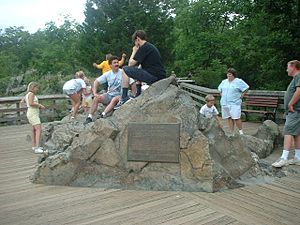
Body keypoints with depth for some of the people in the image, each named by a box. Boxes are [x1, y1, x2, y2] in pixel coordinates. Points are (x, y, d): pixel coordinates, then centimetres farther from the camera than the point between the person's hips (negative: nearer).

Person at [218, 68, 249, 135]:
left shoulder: (239, 81, -4)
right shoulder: (224, 82, 13)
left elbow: (246, 88, -2)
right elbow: (219, 89, 28)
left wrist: (241, 96, -5)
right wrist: (222, 95, 15)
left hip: (235, 103, -5)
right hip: (225, 103, 5)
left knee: (236, 118, -10)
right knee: (229, 118, 8)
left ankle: (241, 131, 6)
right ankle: (232, 132, 16)